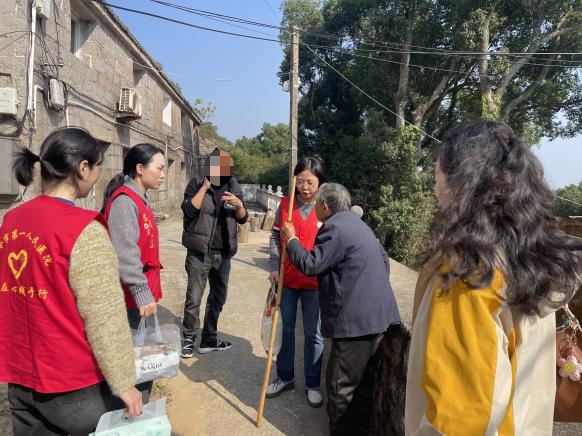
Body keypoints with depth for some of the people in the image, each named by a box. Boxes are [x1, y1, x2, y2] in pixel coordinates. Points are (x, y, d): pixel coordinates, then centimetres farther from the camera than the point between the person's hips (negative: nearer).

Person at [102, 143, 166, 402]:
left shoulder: (140, 200, 13)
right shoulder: (124, 200, -16)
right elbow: (125, 255, -23)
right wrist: (142, 293, -24)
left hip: (143, 294, 10)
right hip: (133, 298, -10)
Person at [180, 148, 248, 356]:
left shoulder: (233, 187, 8)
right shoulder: (196, 185, -3)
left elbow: (243, 219, 6)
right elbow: (189, 210, -19)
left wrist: (239, 205, -14)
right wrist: (205, 186, -19)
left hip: (223, 254, 5)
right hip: (199, 252, -5)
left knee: (218, 298, 14)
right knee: (194, 298, -1)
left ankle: (209, 339, 29)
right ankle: (189, 339, 18)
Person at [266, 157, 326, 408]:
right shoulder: (285, 204, 1)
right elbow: (275, 236, 5)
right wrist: (275, 267, -4)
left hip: (314, 281, -2)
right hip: (286, 278, 3)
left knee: (313, 333, 9)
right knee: (286, 329, 15)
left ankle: (313, 384, 27)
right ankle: (285, 377, 33)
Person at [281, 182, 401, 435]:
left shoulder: (335, 227, -15)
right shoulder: (353, 222, 18)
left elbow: (310, 265, -15)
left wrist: (291, 239, -2)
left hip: (355, 319, -10)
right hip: (376, 315, 10)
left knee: (340, 384, 3)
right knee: (363, 379, 22)